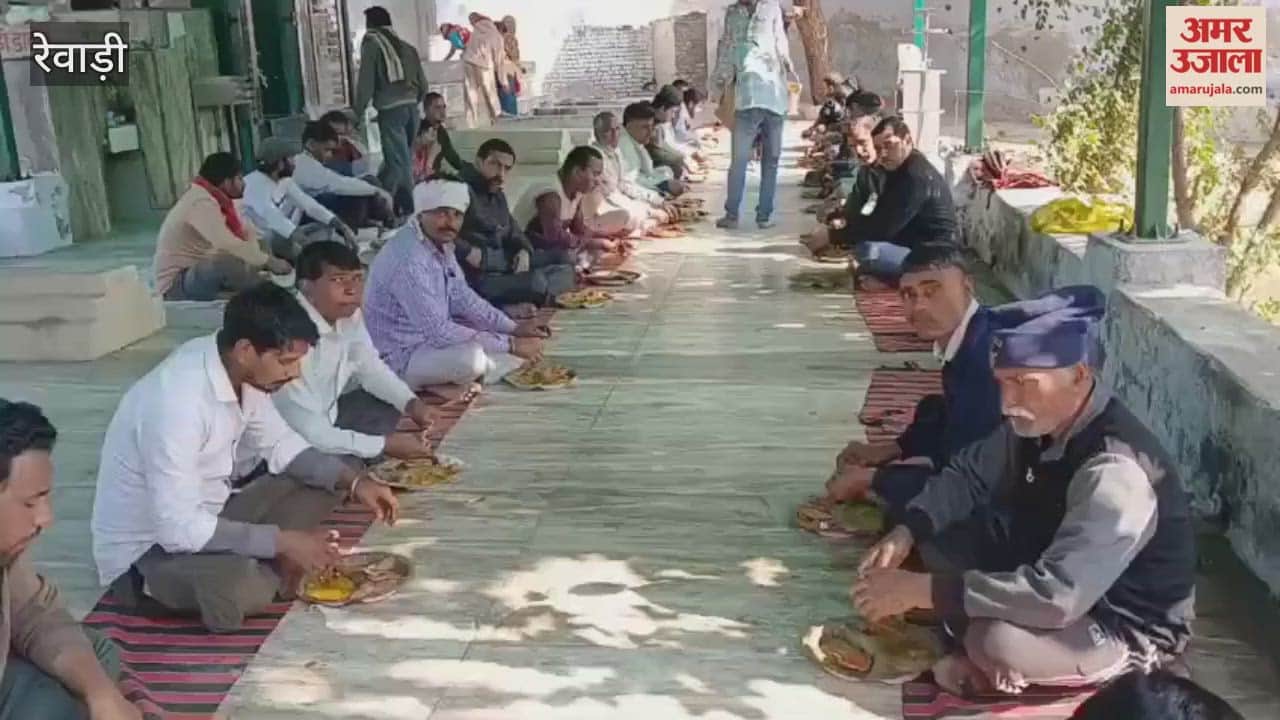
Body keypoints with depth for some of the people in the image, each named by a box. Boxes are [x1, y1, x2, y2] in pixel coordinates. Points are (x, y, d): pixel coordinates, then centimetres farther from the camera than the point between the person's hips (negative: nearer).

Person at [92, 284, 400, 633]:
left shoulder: (239, 370, -9)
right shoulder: (176, 401, -33)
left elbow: (279, 444, 6)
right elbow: (179, 528, -32)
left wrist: (354, 481, -8)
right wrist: (284, 542, -28)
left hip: (206, 514, 8)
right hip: (147, 546, -7)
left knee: (326, 483, 3)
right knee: (242, 589, -35)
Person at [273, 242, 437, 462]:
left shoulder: (349, 313, -8)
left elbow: (369, 365, 9)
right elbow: (310, 434, -31)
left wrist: (411, 402, -8)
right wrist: (386, 444, -24)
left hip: (326, 415, 9)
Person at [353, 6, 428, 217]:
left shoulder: (371, 44, 1)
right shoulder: (407, 47, 17)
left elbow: (366, 82, -4)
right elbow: (423, 84, 14)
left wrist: (357, 112, 5)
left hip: (390, 110, -6)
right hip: (411, 108, 6)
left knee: (398, 161, -4)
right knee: (399, 158, 16)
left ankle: (405, 208, -3)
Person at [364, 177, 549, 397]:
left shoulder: (440, 242, 0)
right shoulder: (408, 259, -29)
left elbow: (462, 298, 10)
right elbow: (439, 331, -31)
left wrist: (513, 328, -4)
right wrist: (510, 344, -27)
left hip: (430, 338, 9)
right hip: (402, 357, -9)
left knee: (521, 345, 8)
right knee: (470, 357, -36)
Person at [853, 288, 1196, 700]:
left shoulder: (1116, 470, -36)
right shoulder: (1039, 421, -10)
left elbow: (1058, 597, -42)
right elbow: (969, 472, 6)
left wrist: (922, 589, -39)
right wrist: (907, 532, -13)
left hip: (1133, 627, -7)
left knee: (996, 641, -33)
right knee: (939, 539, -6)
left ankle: (999, 668, 2)